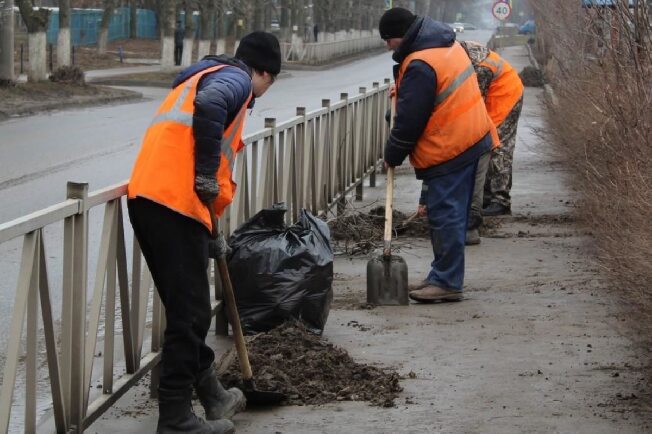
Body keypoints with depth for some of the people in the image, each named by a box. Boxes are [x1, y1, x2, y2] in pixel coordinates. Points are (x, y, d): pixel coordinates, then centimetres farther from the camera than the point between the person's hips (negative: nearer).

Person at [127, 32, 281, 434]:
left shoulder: (201, 76, 30)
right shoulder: (236, 79, 0)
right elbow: (209, 105, -24)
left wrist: (209, 224, 34)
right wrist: (207, 175, -20)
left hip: (147, 195, 9)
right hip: (175, 202, -9)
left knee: (189, 307, 19)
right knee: (189, 312, -3)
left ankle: (210, 393, 31)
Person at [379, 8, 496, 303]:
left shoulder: (420, 66, -21)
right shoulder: (445, 43, 11)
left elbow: (409, 121, -16)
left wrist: (392, 156, -3)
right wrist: (403, 88, 18)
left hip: (448, 150, -11)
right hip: (469, 141, 11)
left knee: (444, 215, -6)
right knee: (447, 213, 15)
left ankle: (447, 283, -2)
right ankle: (442, 277, 21)